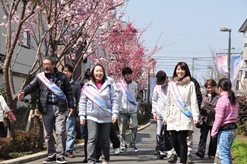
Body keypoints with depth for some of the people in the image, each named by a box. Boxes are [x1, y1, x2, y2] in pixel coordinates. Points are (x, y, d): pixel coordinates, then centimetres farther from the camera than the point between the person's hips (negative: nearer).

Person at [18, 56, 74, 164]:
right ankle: (51, 155, 16)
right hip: (46, 108, 2)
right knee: (48, 134, 5)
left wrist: (71, 105, 5)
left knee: (60, 132, -8)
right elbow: (32, 85, -6)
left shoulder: (62, 77, 7)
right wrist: (24, 92, -25)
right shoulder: (40, 76, 8)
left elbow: (68, 92, 11)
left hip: (60, 107, -2)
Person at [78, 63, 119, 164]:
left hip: (106, 117, 1)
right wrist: (82, 115, -2)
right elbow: (82, 102, 5)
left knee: (105, 139, 10)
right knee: (92, 139, -10)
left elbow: (114, 100, 4)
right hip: (92, 117, -1)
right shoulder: (87, 86, 5)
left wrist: (115, 113, -6)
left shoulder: (109, 85, 5)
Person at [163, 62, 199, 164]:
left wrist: (195, 116, -9)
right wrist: (166, 116, 15)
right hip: (173, 117, 4)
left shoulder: (190, 84, 1)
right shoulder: (171, 84, 13)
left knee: (182, 140, -9)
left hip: (185, 117, -4)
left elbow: (194, 102, -2)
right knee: (174, 142, 4)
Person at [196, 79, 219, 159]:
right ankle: (201, 151, -14)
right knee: (203, 135, -8)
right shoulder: (205, 96, 12)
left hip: (214, 120, -3)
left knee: (213, 138, 6)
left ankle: (211, 153, 16)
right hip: (205, 119, 3)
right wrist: (202, 107, -3)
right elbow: (202, 106, 19)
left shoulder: (218, 97, -1)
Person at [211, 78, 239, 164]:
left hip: (224, 130, -9)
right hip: (233, 128, 9)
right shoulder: (234, 99, 11)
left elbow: (219, 118, -16)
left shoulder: (222, 100, -15)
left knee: (223, 154, -5)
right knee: (227, 153, 19)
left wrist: (213, 132, -8)